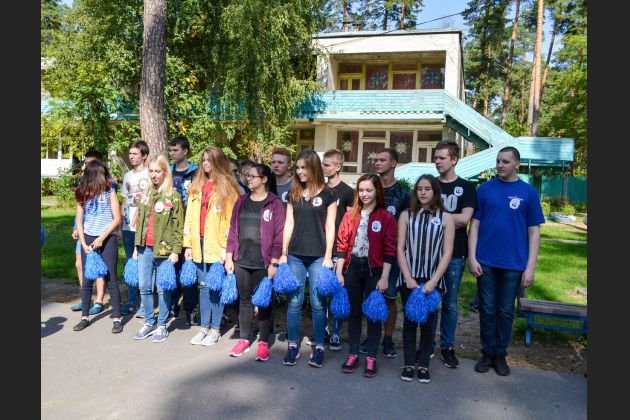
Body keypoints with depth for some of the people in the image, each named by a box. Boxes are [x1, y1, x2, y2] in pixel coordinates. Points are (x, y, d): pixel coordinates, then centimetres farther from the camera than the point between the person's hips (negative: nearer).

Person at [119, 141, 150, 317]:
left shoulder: (149, 174, -3)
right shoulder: (127, 176, 17)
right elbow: (125, 201, 20)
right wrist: (119, 221, 13)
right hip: (128, 227, 7)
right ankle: (132, 301, 20)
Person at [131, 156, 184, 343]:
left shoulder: (173, 196, -5)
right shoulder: (145, 195, 13)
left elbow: (178, 226, -7)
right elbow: (139, 222, 17)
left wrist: (175, 251, -12)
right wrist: (137, 247, 14)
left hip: (164, 250, -5)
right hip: (145, 249, 5)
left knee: (163, 289, 4)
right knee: (144, 287, 9)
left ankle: (162, 326, 17)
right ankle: (149, 322, 25)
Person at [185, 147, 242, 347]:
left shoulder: (227, 186, -4)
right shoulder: (196, 186, 14)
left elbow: (232, 219, -9)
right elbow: (190, 216, 13)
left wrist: (226, 246, -14)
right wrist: (188, 244, 8)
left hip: (218, 245, -5)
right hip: (200, 243, 5)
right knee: (204, 286, 12)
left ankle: (215, 329, 15)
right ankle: (204, 327, 23)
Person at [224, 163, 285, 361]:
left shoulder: (275, 204, -6)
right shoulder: (241, 202, 10)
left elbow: (278, 235, -9)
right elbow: (233, 230, 10)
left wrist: (274, 263, -12)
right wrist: (229, 257, 6)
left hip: (263, 263, -4)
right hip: (241, 261, 5)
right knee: (244, 300, 14)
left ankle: (263, 342, 20)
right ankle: (244, 339, 28)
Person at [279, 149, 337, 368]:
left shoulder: (328, 194, -1)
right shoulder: (293, 193, 9)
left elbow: (329, 227, -2)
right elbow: (289, 224, 9)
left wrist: (328, 257, -6)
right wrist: (284, 254, 5)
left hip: (318, 256, -3)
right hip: (295, 255, 3)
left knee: (318, 303, 2)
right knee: (294, 301, 6)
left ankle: (319, 347, 16)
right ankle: (293, 345, 19)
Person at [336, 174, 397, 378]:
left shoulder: (386, 217, -4)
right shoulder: (350, 215, 5)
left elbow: (389, 250, -6)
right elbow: (342, 245, 5)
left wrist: (384, 278, -11)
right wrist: (339, 273, 1)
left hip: (374, 269, -3)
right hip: (352, 268, 3)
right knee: (354, 312, 11)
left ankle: (371, 357, 19)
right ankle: (353, 354, 24)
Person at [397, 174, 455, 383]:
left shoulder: (446, 218, 0)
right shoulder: (406, 215, 2)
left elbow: (447, 253, -3)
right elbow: (400, 249, -1)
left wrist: (433, 281, -11)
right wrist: (408, 277, -9)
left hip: (433, 280, 0)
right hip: (410, 278, 1)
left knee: (428, 322, 6)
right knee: (409, 321, 7)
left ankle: (423, 364, 20)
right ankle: (409, 363, 18)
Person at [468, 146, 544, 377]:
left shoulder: (528, 192, 0)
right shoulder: (485, 189, 2)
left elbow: (534, 231, 1)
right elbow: (474, 224, 2)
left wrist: (530, 267, -4)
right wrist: (472, 257, -5)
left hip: (514, 264, 0)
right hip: (485, 262, 0)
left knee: (506, 311, 11)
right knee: (487, 310, 9)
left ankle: (500, 355, 26)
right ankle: (487, 353, 24)